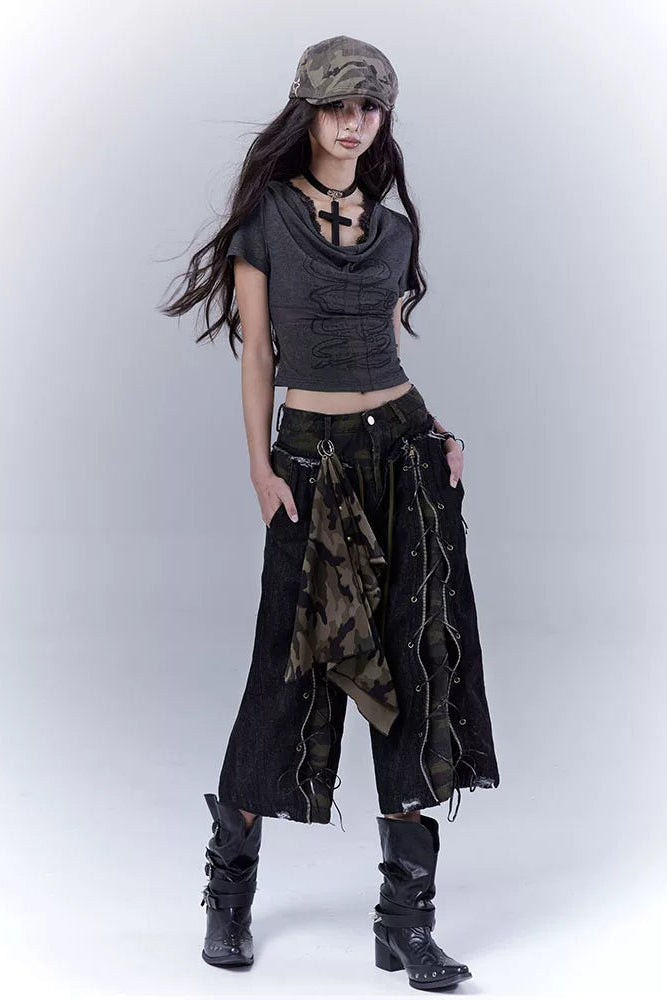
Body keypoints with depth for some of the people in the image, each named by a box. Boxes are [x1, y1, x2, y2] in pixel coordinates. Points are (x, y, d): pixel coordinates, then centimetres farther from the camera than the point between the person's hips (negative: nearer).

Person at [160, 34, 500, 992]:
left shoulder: (394, 229, 12)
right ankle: (231, 882, 23)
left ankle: (407, 918, 6)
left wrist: (438, 435, 1)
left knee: (415, 668, 0)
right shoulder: (265, 213, 1)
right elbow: (256, 348, -1)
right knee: (296, 664, 0)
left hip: (404, 453, 4)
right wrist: (260, 464, -8)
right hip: (312, 460, -3)